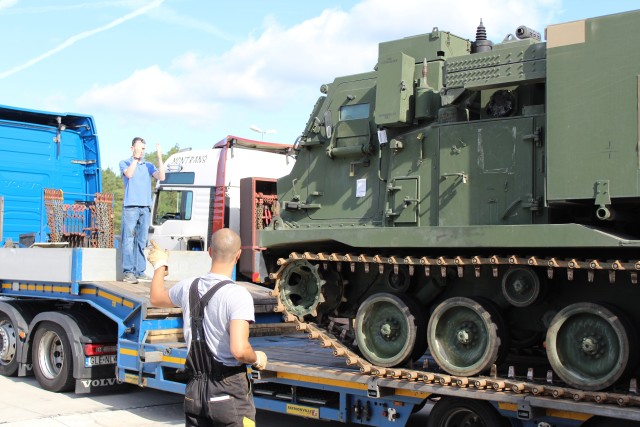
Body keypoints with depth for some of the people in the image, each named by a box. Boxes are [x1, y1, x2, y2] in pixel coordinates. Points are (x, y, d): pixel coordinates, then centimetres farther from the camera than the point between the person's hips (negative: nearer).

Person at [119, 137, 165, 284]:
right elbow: (129, 174, -12)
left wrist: (160, 157, -5)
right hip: (130, 206, -3)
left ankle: (140, 272, 7)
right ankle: (128, 272, -5)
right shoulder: (125, 163, 9)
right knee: (128, 240, -6)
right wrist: (136, 158, -11)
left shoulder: (148, 166, 16)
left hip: (145, 207, 4)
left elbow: (161, 177, 0)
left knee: (141, 241, 4)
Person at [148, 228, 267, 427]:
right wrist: (257, 359, -5)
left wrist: (160, 265, 39)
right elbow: (239, 350, -27)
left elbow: (156, 298, 24)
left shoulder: (188, 287, 1)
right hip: (230, 392, -6)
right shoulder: (238, 295, -19)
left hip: (194, 390, 6)